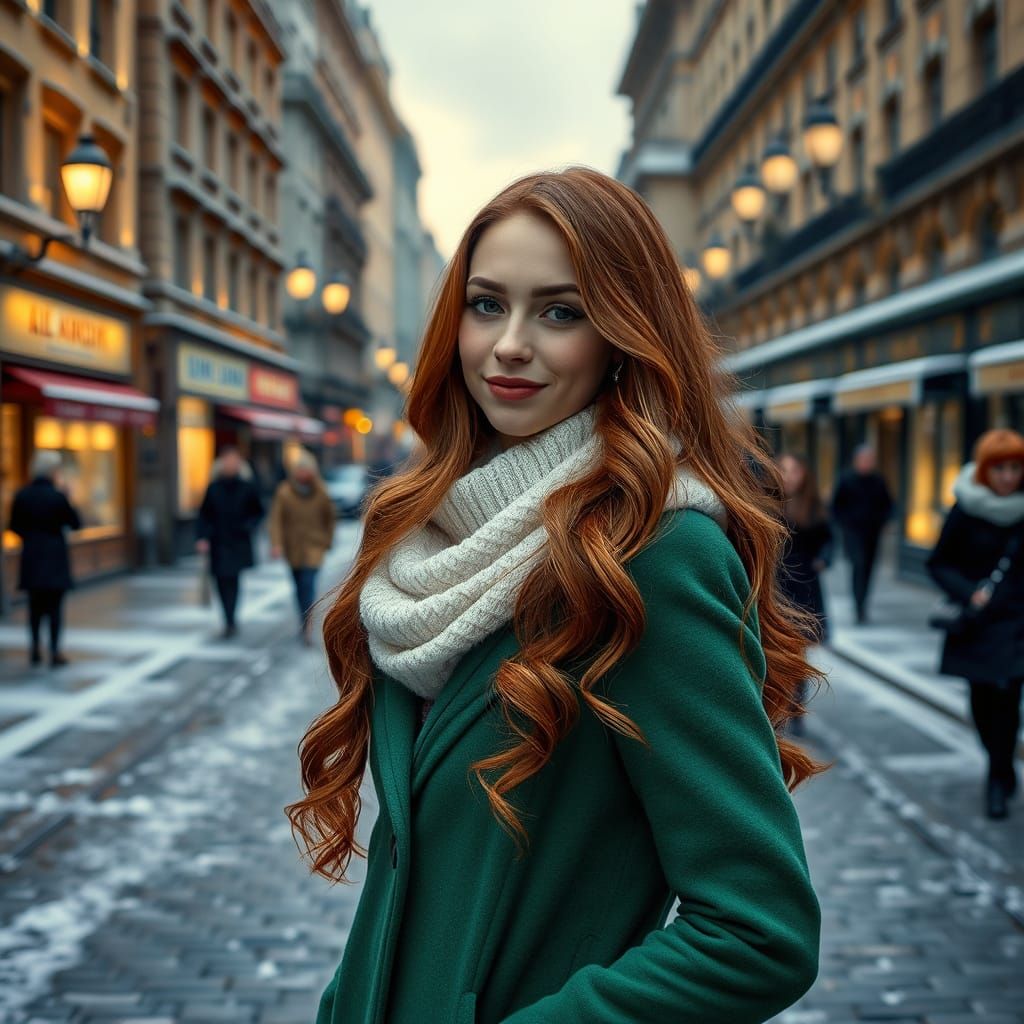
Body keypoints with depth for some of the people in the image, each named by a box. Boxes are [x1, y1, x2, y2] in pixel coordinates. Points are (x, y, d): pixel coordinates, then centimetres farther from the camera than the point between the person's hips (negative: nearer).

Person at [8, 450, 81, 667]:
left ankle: (35, 647, 17)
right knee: (55, 605, 3)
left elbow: (15, 527, 4)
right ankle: (54, 651, 3)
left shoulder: (21, 496, -2)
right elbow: (75, 523, -5)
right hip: (55, 556, -4)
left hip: (31, 556, 4)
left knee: (35, 604, 16)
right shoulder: (57, 496, -14)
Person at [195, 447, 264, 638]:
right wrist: (202, 537, -5)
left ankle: (230, 622, -11)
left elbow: (258, 513, 8)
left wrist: (248, 527, -9)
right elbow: (204, 515, 6)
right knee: (222, 581, 4)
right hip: (218, 542, 2)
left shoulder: (247, 487, 0)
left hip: (239, 543, -2)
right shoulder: (214, 488, 4)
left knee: (231, 580, -12)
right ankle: (230, 621, 19)